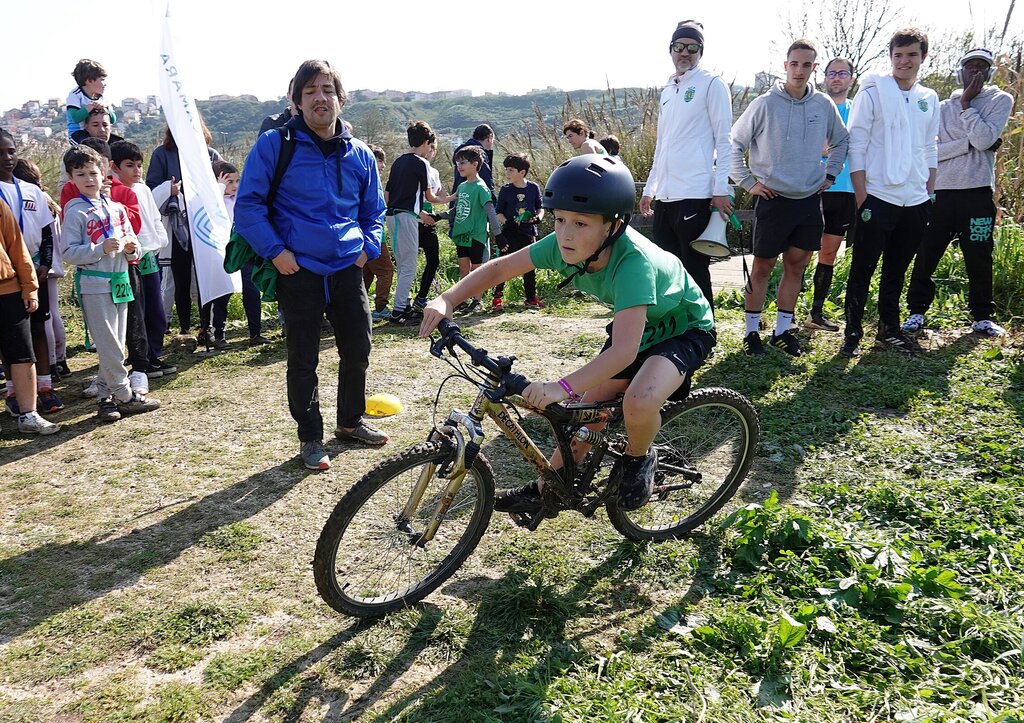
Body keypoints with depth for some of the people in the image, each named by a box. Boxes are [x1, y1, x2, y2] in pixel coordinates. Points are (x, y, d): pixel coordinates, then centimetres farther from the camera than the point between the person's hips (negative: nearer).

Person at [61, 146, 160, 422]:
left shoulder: (116, 208, 11)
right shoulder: (76, 212, -6)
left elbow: (132, 240, 19)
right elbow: (70, 253, -11)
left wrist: (131, 247, -3)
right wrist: (102, 248, -22)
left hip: (120, 282, 6)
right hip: (94, 284, -6)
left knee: (116, 344, 10)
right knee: (109, 345, -3)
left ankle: (106, 397, 18)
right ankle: (125, 396, 6)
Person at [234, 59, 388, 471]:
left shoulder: (359, 154, 8)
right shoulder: (274, 144, -5)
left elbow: (374, 210, 20)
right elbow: (247, 204, -4)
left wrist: (368, 246, 5)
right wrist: (275, 250, -12)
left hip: (347, 268, 4)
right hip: (298, 271, -4)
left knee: (358, 349, 11)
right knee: (303, 359, 4)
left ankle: (351, 422, 33)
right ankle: (310, 438, 20)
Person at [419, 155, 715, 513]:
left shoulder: (632, 261, -41)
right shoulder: (565, 244, -22)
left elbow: (625, 350, -48)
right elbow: (500, 267, -13)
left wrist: (562, 388, -58)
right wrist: (447, 300, -26)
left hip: (685, 329, -6)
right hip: (633, 325, 7)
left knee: (638, 402, -32)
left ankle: (638, 459, 0)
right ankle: (545, 491, 22)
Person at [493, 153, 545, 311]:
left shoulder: (534, 188, 1)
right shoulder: (506, 190, -1)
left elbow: (540, 207, 11)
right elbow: (498, 212, 2)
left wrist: (538, 217, -9)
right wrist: (506, 222, -17)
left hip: (528, 233, 2)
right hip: (509, 234, -1)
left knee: (530, 267, 11)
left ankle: (530, 298, 24)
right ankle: (497, 297, 3)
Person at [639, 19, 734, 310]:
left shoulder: (711, 85, 0)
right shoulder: (668, 90, 20)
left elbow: (724, 141, -6)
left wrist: (721, 189, -13)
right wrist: (649, 189, 21)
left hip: (695, 195, -7)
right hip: (665, 196, 7)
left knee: (695, 272, -4)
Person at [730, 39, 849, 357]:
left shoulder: (824, 105, 4)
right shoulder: (765, 104, -7)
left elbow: (841, 141, 21)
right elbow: (734, 144, -2)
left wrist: (830, 175, 12)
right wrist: (748, 182, -5)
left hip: (810, 200, 4)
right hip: (773, 200, -4)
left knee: (796, 265, 8)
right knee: (762, 266, 2)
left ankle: (782, 330, 19)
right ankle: (752, 331, 12)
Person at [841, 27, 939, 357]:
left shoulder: (929, 99, 11)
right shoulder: (872, 92, -4)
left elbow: (931, 150, 17)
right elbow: (856, 146, -7)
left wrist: (930, 193, 11)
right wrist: (861, 197, -12)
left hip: (915, 202, 5)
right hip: (878, 197, -5)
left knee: (896, 271, 13)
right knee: (863, 269, 0)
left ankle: (889, 329, 23)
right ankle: (852, 332, 8)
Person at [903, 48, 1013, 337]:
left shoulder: (1001, 100, 5)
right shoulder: (943, 108, 10)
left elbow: (984, 139, -12)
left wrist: (966, 104, -6)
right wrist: (969, 143, -13)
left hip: (978, 192, -1)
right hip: (940, 192, 1)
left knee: (979, 258, 4)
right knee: (926, 255, 1)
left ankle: (982, 316, 16)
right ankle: (917, 311, 13)